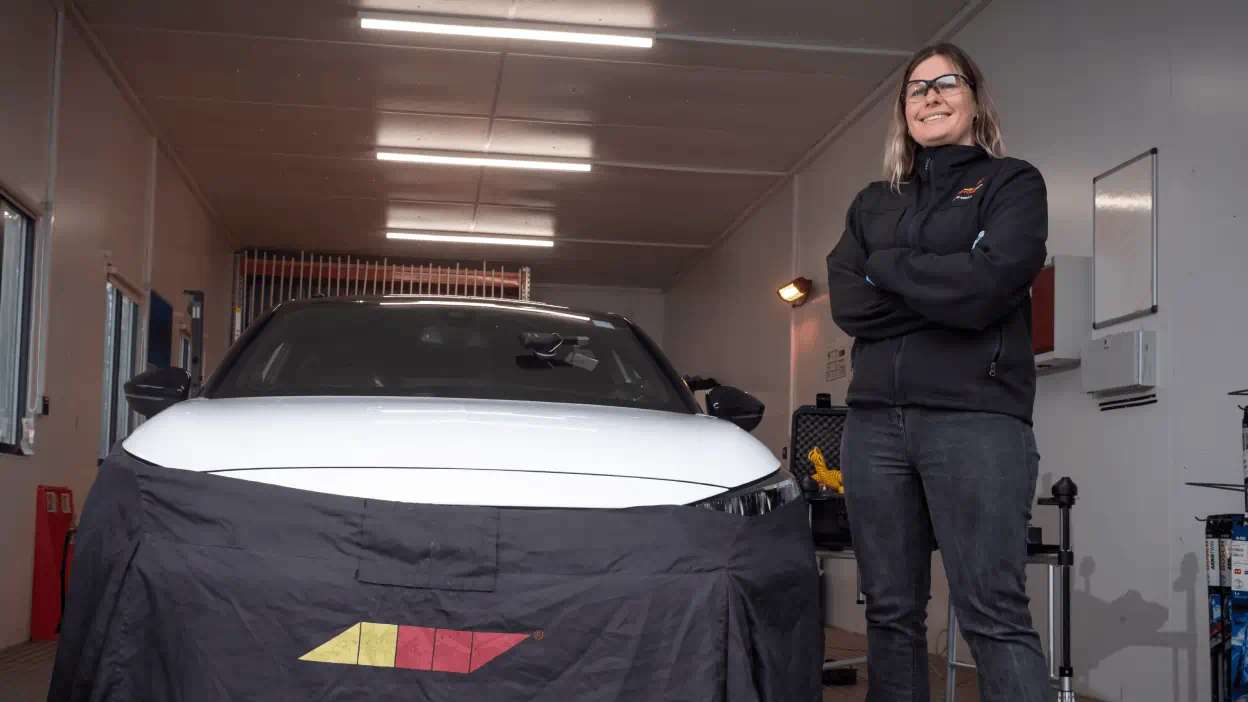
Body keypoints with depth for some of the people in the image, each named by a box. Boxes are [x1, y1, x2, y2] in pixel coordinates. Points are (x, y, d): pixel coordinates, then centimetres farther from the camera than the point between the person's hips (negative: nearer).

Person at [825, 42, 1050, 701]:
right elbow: (847, 302, 4)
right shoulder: (873, 202, 21)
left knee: (994, 615, -11)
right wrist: (947, 293, -5)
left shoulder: (1012, 183, 8)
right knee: (890, 612, 6)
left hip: (976, 417, -4)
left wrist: (887, 267, 0)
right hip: (874, 418, 5)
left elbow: (990, 283, -11)